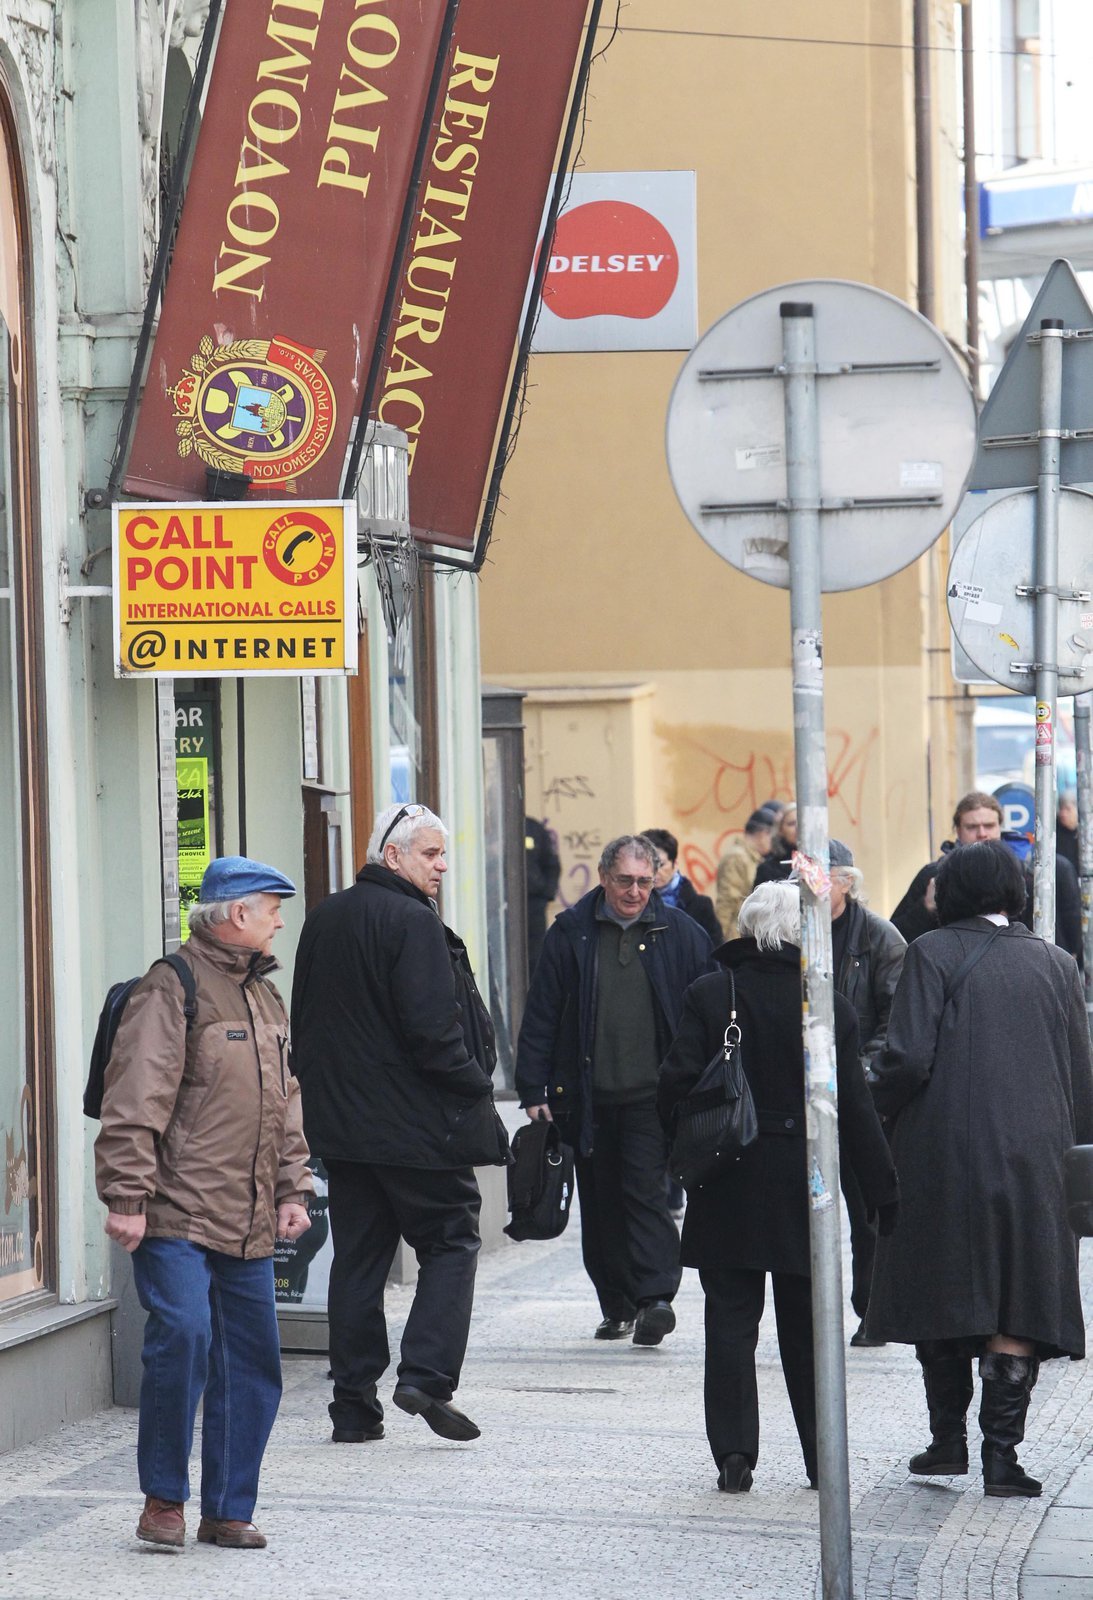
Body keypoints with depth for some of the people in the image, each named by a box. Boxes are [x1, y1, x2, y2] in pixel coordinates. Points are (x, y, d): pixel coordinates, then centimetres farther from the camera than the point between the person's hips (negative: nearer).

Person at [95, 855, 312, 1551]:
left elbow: (285, 1103, 25)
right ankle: (164, 1498, -3)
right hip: (176, 1216, -8)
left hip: (248, 1226, 8)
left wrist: (292, 1190, 18)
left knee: (252, 1361, 6)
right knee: (183, 1337, -19)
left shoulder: (265, 996, 18)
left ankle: (228, 1510, 16)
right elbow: (135, 1103, -14)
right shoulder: (173, 988, -9)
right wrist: (128, 1197, -18)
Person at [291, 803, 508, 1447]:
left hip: (340, 1122, 7)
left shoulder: (324, 919, 11)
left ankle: (354, 1405, 9)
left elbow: (305, 1026, 17)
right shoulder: (412, 924, -15)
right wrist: (476, 1090, -7)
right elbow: (432, 1032, -19)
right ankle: (427, 1374, -8)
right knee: (452, 1241, 5)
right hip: (415, 1124, -7)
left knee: (358, 1256, 10)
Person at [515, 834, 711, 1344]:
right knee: (600, 1202, 8)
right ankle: (617, 1305, 17)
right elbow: (541, 1014, 4)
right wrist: (533, 1089, -1)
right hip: (587, 1096, 2)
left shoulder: (680, 934, 3)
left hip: (650, 1094, -2)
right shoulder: (570, 933, 3)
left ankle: (656, 1296, -15)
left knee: (646, 1191, -12)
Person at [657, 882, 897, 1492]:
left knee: (730, 1322, 4)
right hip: (802, 1188, 1)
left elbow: (678, 1083, -8)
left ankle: (734, 1454, -3)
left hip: (726, 1188, -1)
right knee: (807, 1329, 10)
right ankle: (824, 1461, 14)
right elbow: (854, 1106, -3)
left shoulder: (709, 996, -5)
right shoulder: (830, 1007, -5)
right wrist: (883, 1187, 4)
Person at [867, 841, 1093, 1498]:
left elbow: (910, 1058, -14)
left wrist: (878, 1119, 3)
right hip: (1035, 1159, 2)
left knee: (943, 1298, 13)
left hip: (944, 1154, -2)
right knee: (1018, 1309, 4)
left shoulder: (933, 955, -6)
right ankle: (1002, 1453, -4)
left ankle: (949, 1440, 16)